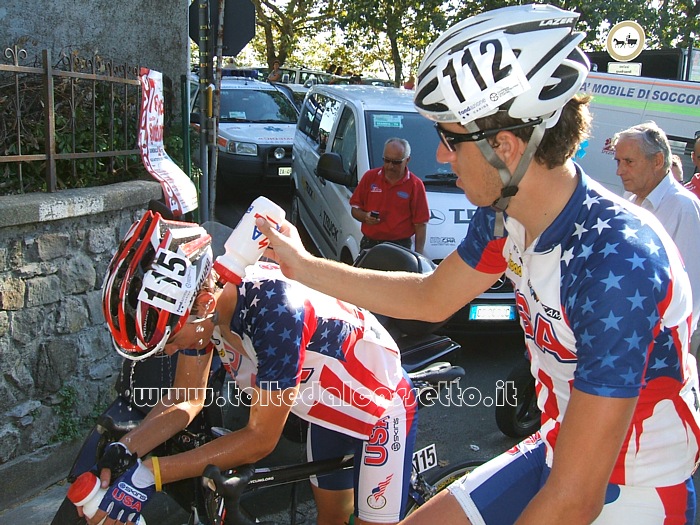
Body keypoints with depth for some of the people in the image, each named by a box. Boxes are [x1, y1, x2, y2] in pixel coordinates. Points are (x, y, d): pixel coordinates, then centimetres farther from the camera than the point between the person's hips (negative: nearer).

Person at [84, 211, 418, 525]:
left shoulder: (273, 308, -40)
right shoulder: (196, 300, -17)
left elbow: (261, 439, -32)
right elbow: (186, 399, -7)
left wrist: (149, 473, -32)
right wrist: (124, 451, -24)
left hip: (381, 405, -7)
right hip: (327, 410, 7)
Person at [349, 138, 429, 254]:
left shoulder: (415, 185, -2)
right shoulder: (370, 177, 7)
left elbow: (420, 224, -4)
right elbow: (354, 209, 13)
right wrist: (365, 217, -10)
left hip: (400, 248, -3)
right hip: (369, 244, 3)